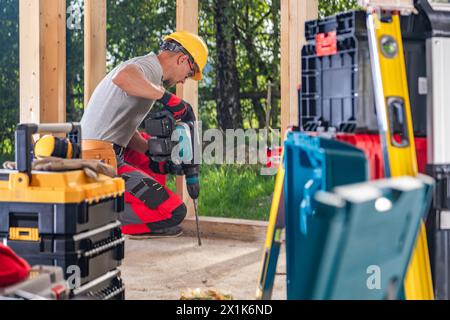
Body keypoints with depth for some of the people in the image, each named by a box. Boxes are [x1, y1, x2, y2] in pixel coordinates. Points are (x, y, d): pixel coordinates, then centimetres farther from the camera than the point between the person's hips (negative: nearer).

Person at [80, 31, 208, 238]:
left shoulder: (143, 68, 23)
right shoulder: (149, 67, -9)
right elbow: (121, 77, -36)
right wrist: (165, 96, -29)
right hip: (102, 159, -11)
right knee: (174, 212, -14)